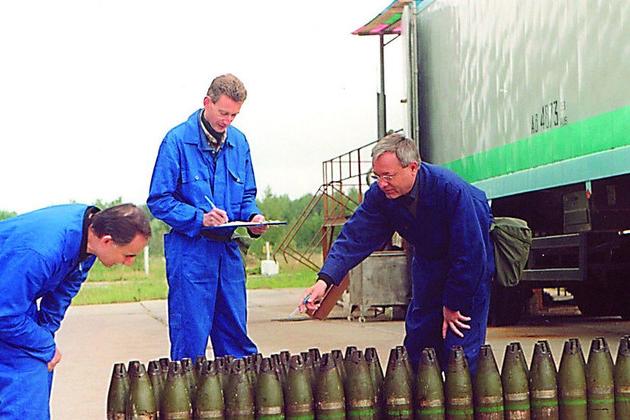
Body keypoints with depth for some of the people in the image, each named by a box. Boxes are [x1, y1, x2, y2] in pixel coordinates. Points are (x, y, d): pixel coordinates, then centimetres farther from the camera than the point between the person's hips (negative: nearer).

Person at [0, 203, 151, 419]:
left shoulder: (91, 223, -12)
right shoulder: (41, 252, -39)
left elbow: (66, 287, 4)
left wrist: (47, 333, 1)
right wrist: (47, 348, -18)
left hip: (18, 297, 9)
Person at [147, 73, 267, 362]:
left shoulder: (239, 141, 9)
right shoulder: (178, 140, -9)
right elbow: (158, 201, -9)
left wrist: (252, 217, -4)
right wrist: (200, 218, -20)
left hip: (228, 250, 6)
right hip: (189, 250, -6)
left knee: (236, 335, 11)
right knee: (190, 339, -2)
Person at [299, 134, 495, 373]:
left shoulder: (451, 189, -35)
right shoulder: (380, 194, -19)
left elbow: (469, 252, -29)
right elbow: (356, 237, -22)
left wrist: (453, 304, -20)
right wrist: (325, 280, -38)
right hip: (428, 259, 6)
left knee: (460, 348, -11)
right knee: (417, 339, 8)